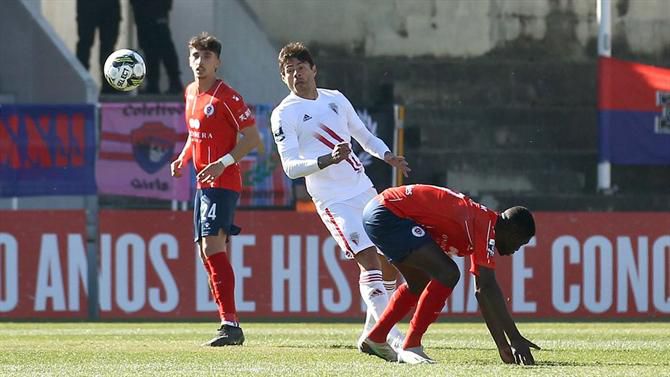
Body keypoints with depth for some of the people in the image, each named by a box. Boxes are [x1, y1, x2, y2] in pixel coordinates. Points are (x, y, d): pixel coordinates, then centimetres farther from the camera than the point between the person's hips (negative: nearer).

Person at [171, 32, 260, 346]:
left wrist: (224, 163, -22)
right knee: (208, 252, 10)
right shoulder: (190, 93, 13)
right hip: (203, 183, 10)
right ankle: (229, 325, 17)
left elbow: (252, 137, -12)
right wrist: (182, 159, 10)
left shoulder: (226, 97, -12)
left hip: (223, 182, -10)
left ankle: (230, 325, -23)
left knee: (212, 246, -20)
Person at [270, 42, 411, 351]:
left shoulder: (336, 99, 12)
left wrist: (387, 156, 3)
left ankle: (372, 334, 21)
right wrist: (327, 160, -28)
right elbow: (290, 166, -13)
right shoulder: (284, 114, -6)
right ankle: (393, 338, -23)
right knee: (369, 259, -20)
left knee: (391, 259, 7)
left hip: (364, 191, 7)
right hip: (334, 201, -7)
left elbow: (364, 136, 23)